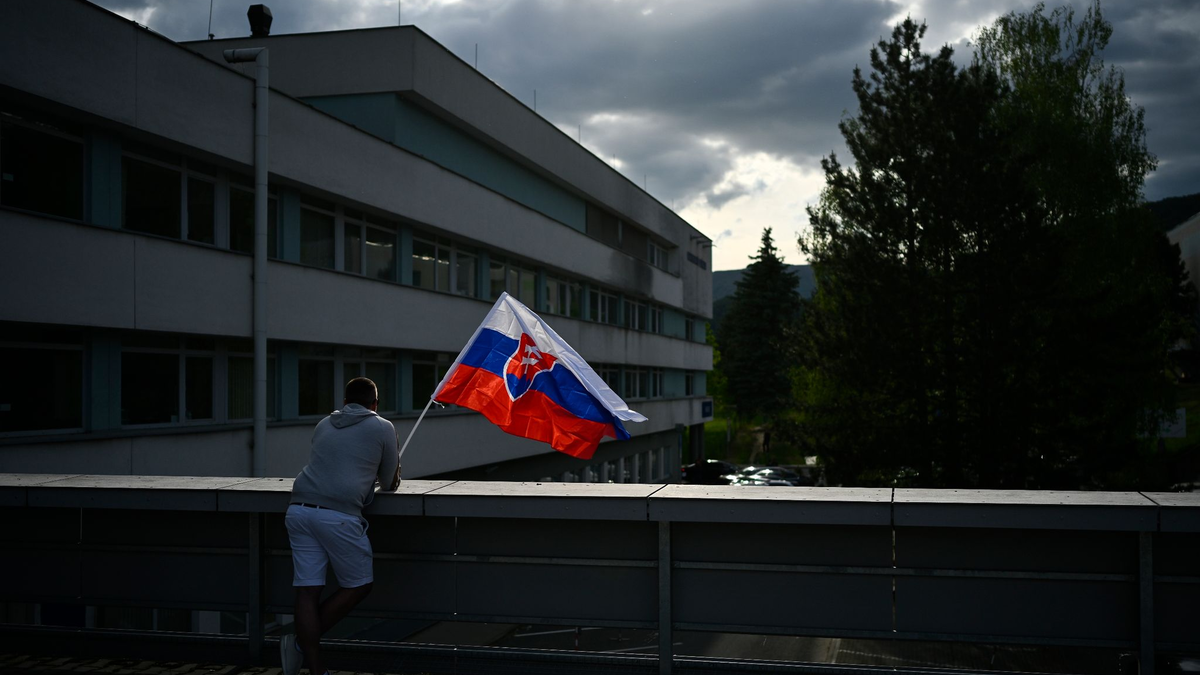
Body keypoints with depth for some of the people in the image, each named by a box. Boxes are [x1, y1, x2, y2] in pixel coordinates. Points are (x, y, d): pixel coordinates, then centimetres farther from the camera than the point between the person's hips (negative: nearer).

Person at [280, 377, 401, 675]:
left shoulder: (324, 425, 23)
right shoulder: (383, 428, 9)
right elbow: (390, 483, 16)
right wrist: (391, 477, 39)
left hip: (299, 509, 6)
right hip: (338, 514, -5)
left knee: (307, 590, 4)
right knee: (359, 585, 10)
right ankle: (301, 643, 4)